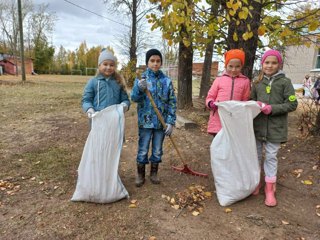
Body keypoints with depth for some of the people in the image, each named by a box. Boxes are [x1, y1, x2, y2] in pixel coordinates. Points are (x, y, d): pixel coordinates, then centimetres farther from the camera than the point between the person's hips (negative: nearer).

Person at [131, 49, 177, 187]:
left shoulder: (167, 81, 0)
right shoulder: (141, 79, -2)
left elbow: (172, 102, 0)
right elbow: (134, 98, -9)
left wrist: (171, 122, -6)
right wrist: (139, 89, -30)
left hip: (161, 122, 2)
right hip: (145, 121, -1)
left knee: (157, 150, 14)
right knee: (143, 150, 8)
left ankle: (154, 173, 34)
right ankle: (140, 174, 28)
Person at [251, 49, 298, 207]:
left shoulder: (285, 82, -3)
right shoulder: (257, 83, 6)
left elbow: (292, 104, -6)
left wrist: (272, 108, -17)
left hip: (275, 127, -3)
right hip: (257, 125, 3)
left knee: (271, 157, 6)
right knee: (256, 155, 12)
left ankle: (270, 188, 18)